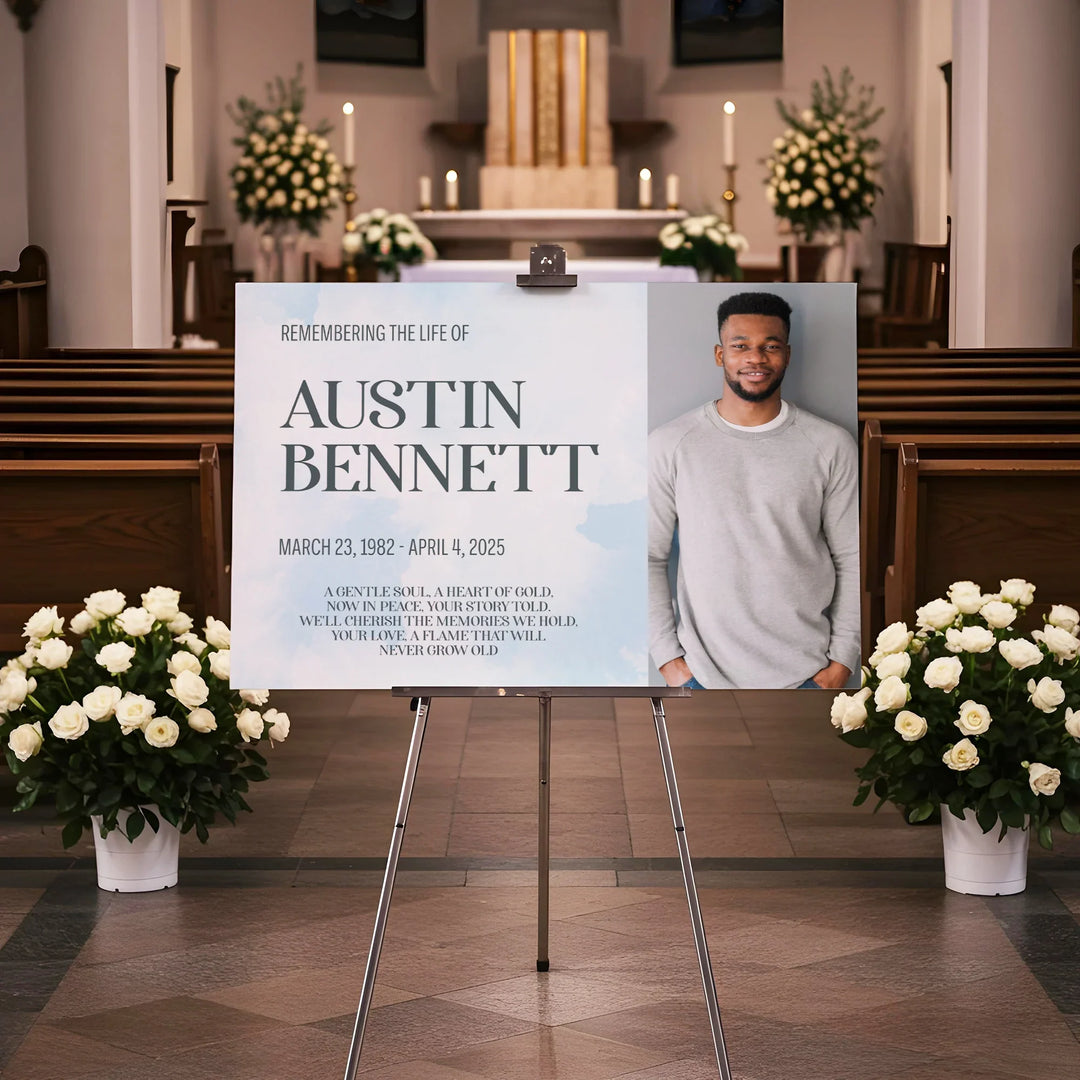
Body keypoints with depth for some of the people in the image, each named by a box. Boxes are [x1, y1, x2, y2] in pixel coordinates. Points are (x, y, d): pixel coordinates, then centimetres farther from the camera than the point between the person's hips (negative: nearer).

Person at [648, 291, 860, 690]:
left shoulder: (830, 446, 0)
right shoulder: (670, 446, -2)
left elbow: (852, 559, 3)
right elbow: (650, 557, 1)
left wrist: (841, 661, -3)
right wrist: (668, 659, -4)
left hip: (807, 673, 0)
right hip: (704, 674, 0)